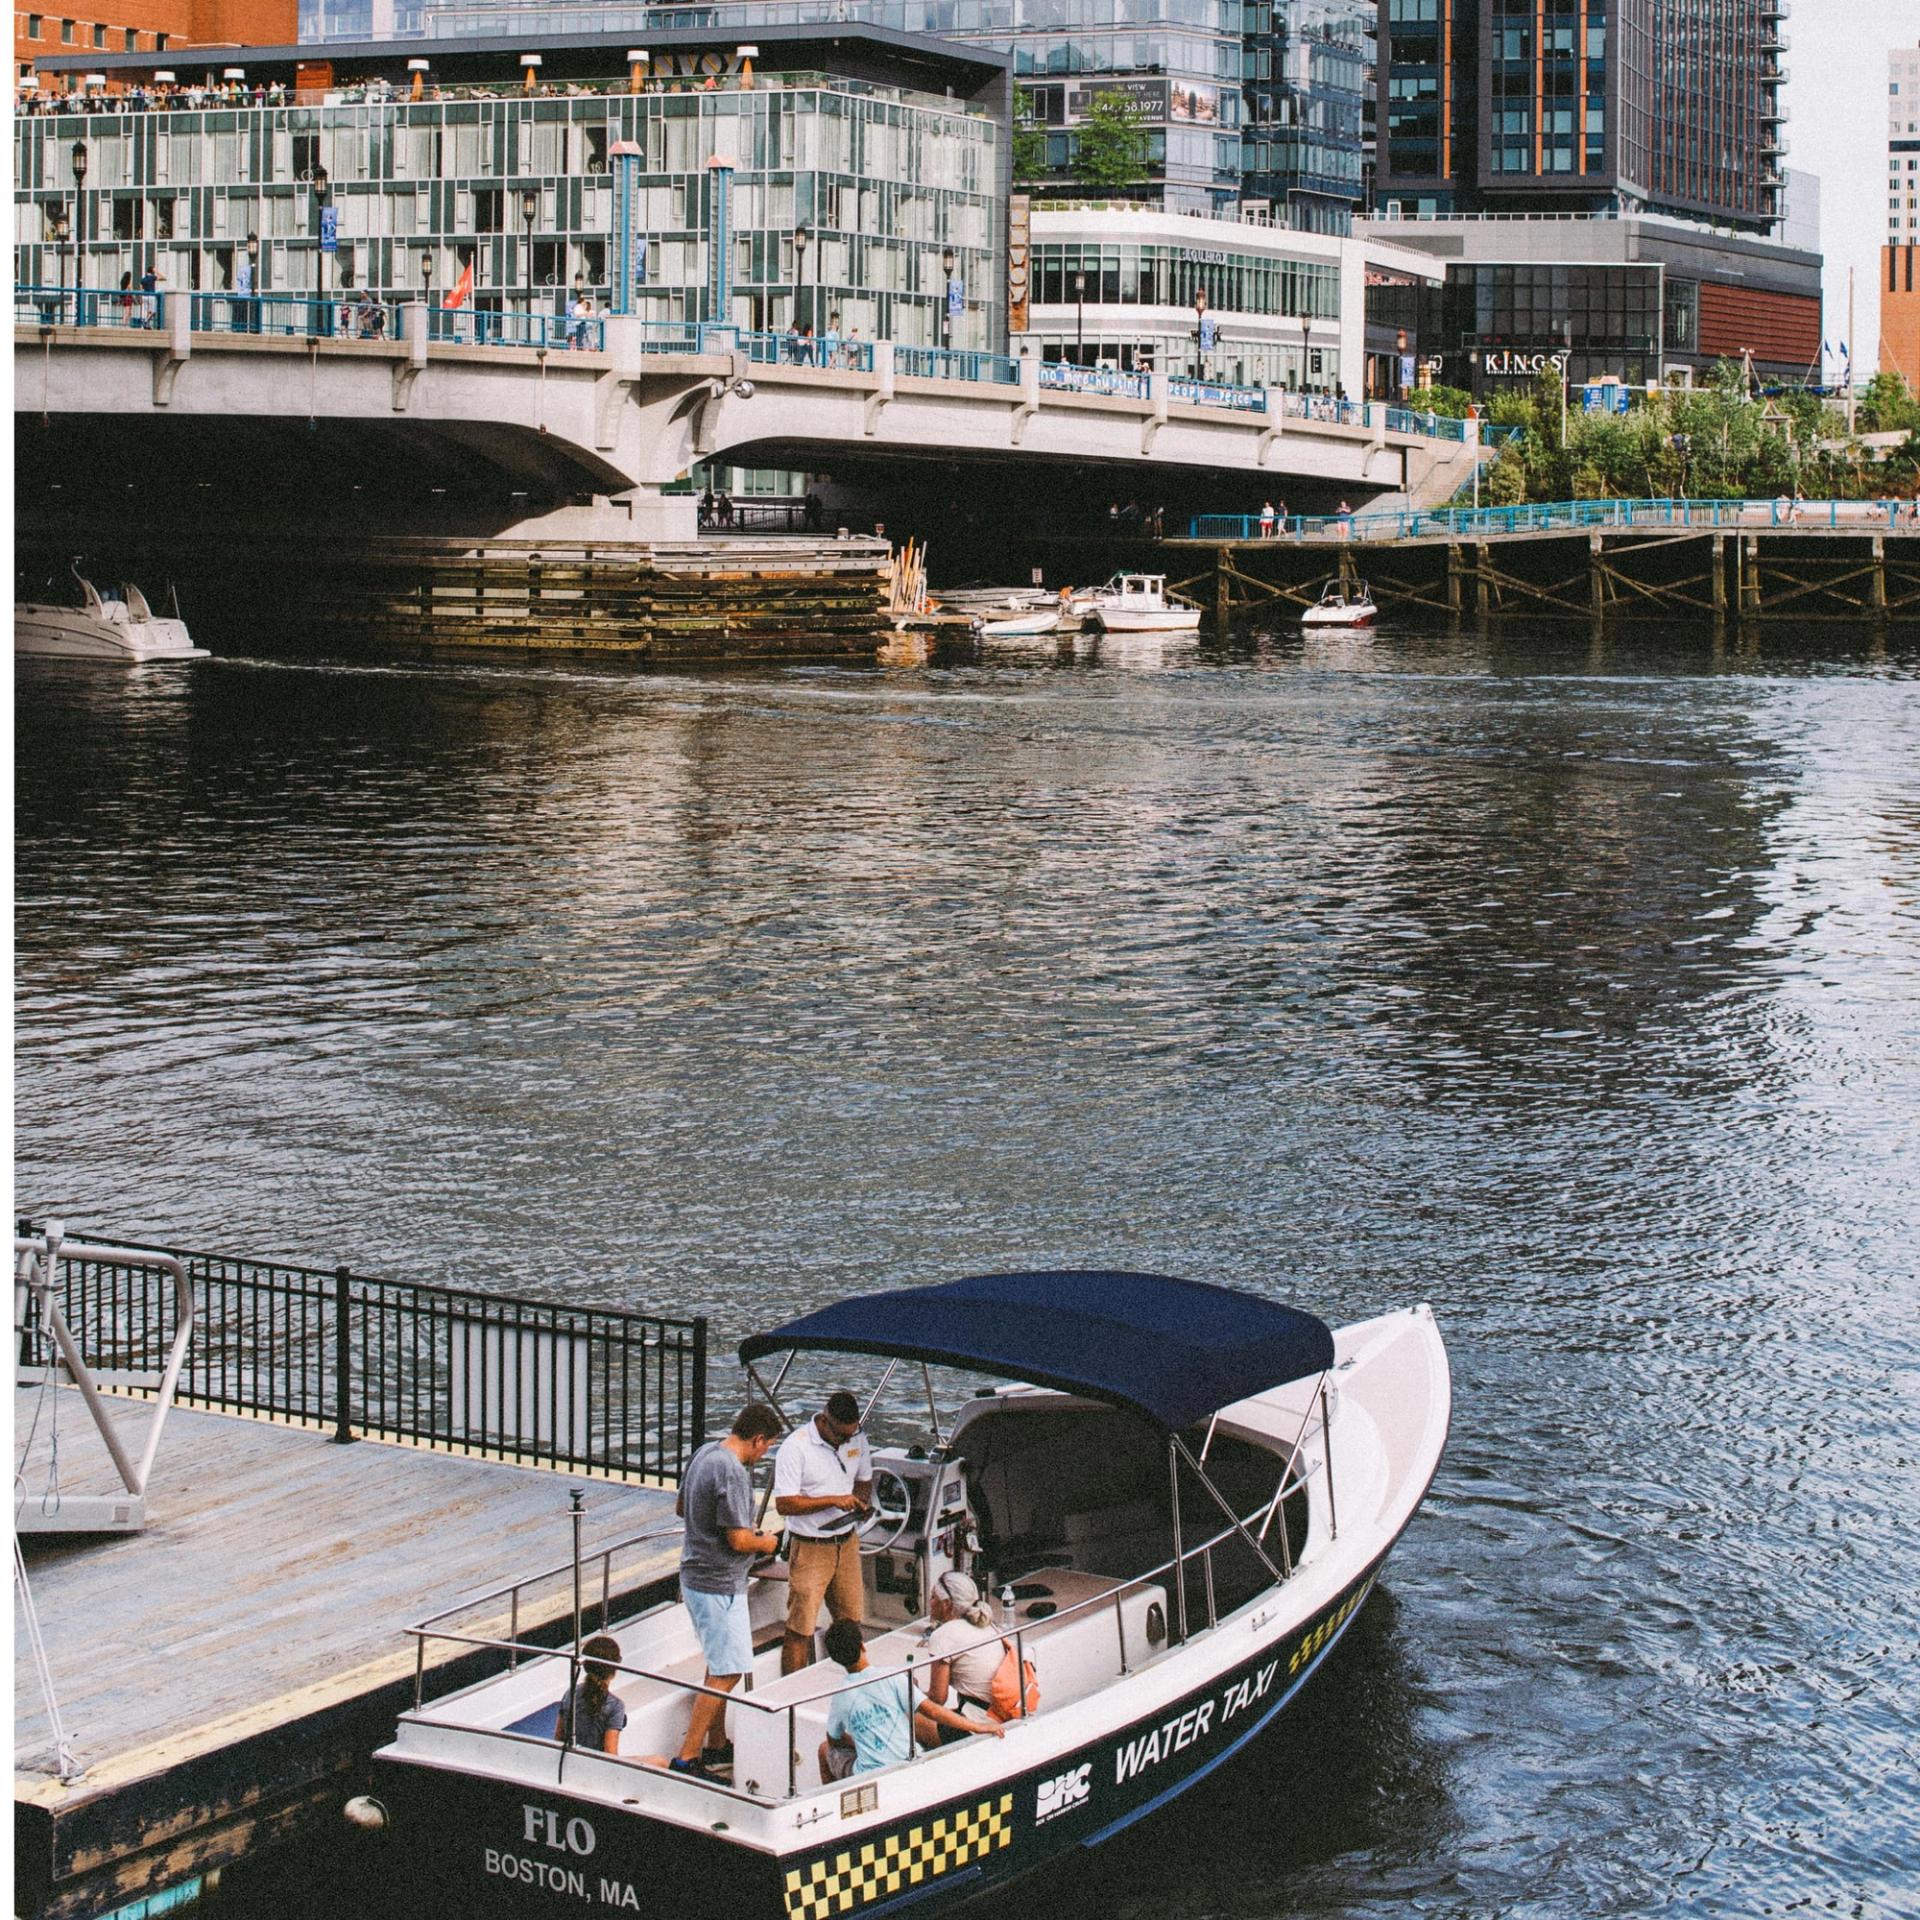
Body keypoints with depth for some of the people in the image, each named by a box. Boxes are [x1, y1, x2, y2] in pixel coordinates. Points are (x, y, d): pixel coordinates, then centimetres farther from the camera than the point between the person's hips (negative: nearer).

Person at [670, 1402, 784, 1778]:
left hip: (695, 1575, 10)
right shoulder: (731, 1473, -24)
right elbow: (738, 1541, -25)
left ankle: (716, 1746, 31)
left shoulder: (705, 1454, 6)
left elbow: (681, 1507, 20)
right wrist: (767, 1542, -4)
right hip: (719, 1586, -10)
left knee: (719, 1665, 21)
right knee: (727, 1673, -6)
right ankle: (686, 1757, -6)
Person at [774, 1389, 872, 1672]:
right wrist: (833, 1501, -25)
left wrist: (860, 1501, -4)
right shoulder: (795, 1447, -17)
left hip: (847, 1543, 6)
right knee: (800, 1630, -5)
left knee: (852, 1621, 10)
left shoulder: (857, 1439, 3)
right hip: (810, 1549, -6)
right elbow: (783, 1504, -20)